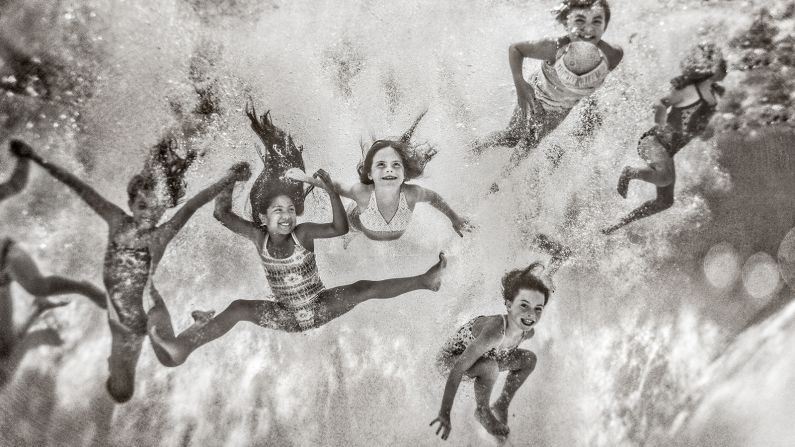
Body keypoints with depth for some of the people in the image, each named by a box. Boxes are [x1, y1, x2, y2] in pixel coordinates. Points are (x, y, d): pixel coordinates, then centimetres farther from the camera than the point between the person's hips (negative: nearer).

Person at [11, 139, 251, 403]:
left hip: (143, 314, -3)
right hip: (118, 316, 3)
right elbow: (81, 188, 0)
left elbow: (193, 204, -26)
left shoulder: (160, 236, -13)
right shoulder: (118, 222, -3)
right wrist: (39, 160, 5)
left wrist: (229, 179, -35)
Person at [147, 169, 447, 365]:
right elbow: (222, 214, -14)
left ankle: (424, 280, -25)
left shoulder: (303, 233, -15)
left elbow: (340, 229, -31)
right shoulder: (259, 237, -8)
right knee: (238, 308, -20)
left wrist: (331, 190, -39)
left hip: (320, 307, -1)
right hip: (287, 316, 1)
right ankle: (181, 347, -36)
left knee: (364, 289, -22)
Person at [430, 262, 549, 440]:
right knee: (490, 367, -35)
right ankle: (482, 411, -4)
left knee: (529, 359, 1)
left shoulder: (528, 331, -17)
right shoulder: (495, 331, -41)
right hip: (450, 359, -7)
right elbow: (458, 367, -41)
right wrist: (445, 414, -41)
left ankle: (501, 406, 18)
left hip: (484, 356, 8)